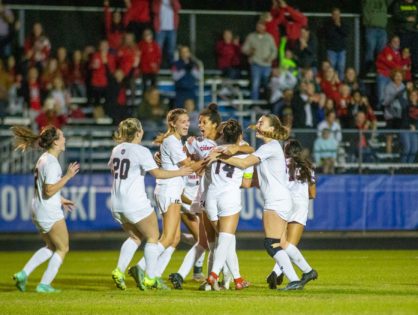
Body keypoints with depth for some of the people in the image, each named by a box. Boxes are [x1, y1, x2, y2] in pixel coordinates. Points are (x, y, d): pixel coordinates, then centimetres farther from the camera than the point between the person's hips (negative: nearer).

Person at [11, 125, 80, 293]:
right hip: (50, 213, -10)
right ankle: (44, 284, 3)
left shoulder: (44, 159, 12)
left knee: (51, 247, 22)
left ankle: (23, 274, 13)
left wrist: (60, 200, 23)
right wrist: (68, 176, -22)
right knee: (62, 248, 4)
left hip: (39, 212, 10)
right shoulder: (51, 163, -19)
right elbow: (49, 191, -24)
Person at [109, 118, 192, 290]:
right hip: (136, 204, -7)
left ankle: (119, 271, 6)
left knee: (135, 237, 22)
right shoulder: (141, 151, -12)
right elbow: (157, 173, -17)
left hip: (117, 205, 7)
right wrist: (179, 172, -7)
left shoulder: (117, 150, 9)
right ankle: (149, 278, 1)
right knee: (153, 237, 7)